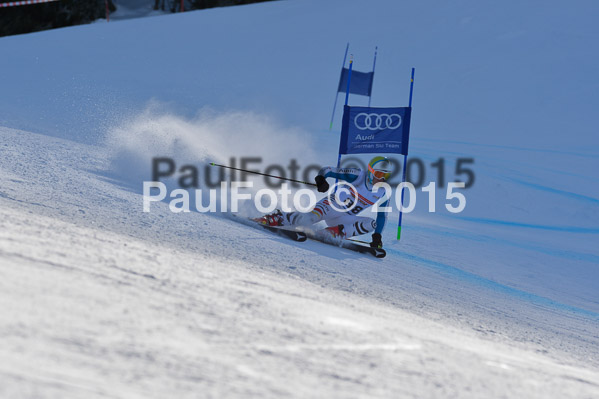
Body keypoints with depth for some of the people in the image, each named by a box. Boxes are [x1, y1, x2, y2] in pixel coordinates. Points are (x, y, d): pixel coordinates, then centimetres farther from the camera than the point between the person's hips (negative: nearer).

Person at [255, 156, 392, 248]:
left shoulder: (382, 193, 1)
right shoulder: (358, 176, -11)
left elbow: (382, 215, 13)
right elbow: (328, 170, -11)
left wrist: (377, 236, 3)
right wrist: (321, 179, -33)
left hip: (344, 218, 6)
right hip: (332, 204, -6)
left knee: (372, 224, -17)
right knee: (311, 217, -35)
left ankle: (329, 234, -24)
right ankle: (274, 218, -22)